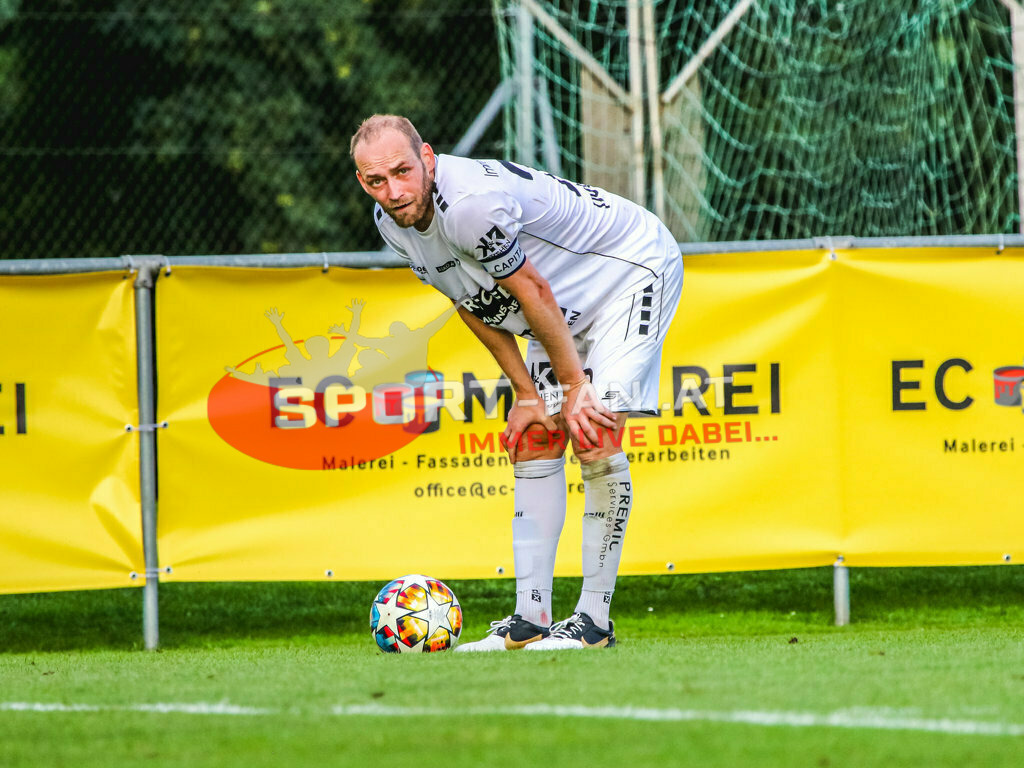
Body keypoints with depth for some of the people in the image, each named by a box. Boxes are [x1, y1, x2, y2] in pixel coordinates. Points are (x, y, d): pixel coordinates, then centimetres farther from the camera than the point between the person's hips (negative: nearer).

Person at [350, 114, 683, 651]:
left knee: (594, 438, -19)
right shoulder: (393, 222, -8)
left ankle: (595, 620, -13)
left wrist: (573, 386, -15)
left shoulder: (472, 203, -36)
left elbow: (533, 294, -25)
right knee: (532, 442, 3)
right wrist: (527, 394, 1)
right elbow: (474, 304, 3)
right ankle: (530, 620, 4)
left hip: (633, 266, -9)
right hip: (569, 302, 9)